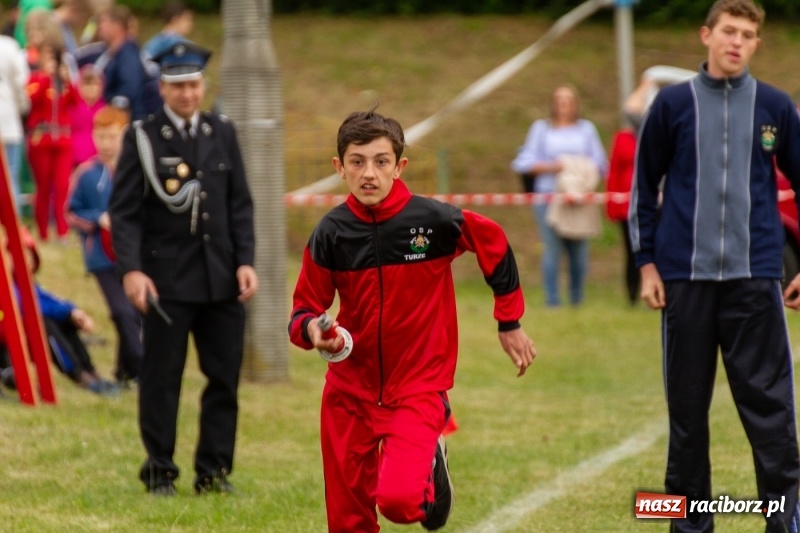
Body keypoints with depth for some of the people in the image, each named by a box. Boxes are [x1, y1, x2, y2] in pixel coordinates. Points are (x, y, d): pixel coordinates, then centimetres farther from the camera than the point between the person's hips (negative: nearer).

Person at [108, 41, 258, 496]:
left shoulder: (223, 134, 10)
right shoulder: (142, 138, -1)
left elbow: (240, 204, 11)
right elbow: (124, 211, -4)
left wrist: (245, 262, 0)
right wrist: (131, 270, -15)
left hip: (221, 278, 4)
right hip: (167, 279, -4)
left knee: (225, 376, 4)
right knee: (161, 378, 0)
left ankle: (214, 469, 12)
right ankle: (160, 472, 10)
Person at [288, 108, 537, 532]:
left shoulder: (434, 220, -14)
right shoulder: (330, 234, -9)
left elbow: (495, 246, 4)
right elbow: (304, 309, -1)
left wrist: (510, 323, 10)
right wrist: (311, 329, -25)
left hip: (417, 387, -3)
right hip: (349, 390, 3)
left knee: (398, 498, -22)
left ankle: (429, 466, 13)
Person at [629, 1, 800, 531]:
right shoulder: (673, 104, 4)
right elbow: (644, 186, 8)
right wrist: (647, 263, 3)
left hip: (756, 280, 0)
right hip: (686, 280, 1)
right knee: (687, 409, 7)